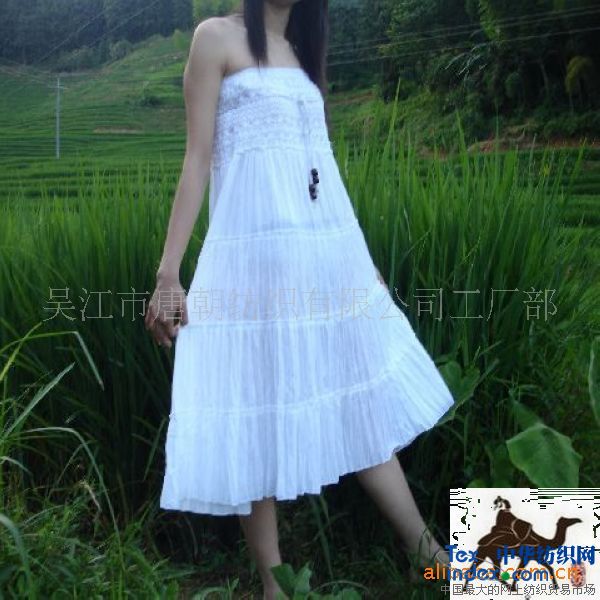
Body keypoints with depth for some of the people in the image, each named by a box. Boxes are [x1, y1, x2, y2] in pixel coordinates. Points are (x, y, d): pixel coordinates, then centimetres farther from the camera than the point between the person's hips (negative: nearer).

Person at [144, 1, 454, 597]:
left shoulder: (302, 49, 20)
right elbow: (198, 159, -5)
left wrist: (361, 257, 21)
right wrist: (168, 273, -10)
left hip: (326, 252, 7)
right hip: (256, 255, -6)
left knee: (359, 397, 12)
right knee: (258, 408, 1)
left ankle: (428, 552, 24)